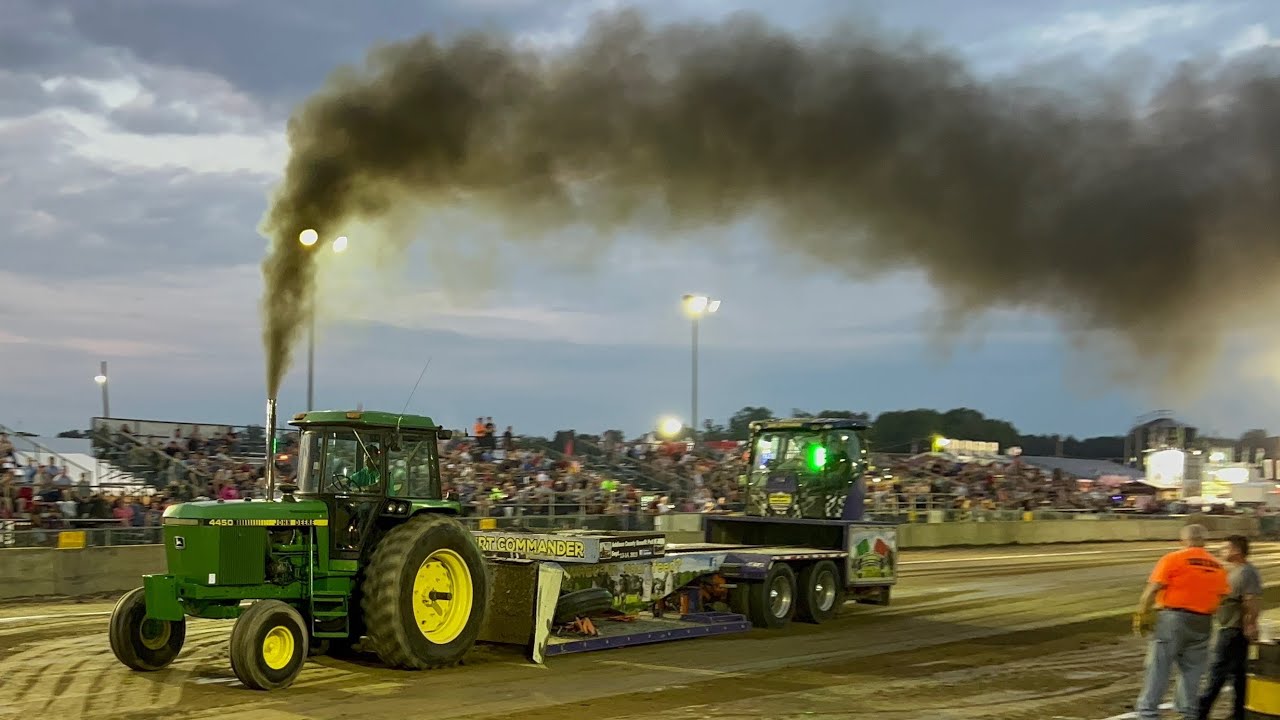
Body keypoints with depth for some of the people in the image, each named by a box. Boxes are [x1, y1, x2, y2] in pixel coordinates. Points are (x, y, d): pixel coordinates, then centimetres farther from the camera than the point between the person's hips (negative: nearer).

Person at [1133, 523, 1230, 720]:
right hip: (1203, 623, 5)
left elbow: (1153, 589, -12)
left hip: (1173, 617, -5)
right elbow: (1221, 599, 9)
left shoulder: (1173, 559, -6)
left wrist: (1142, 616, -6)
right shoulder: (1218, 566, 9)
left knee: (1158, 668, -2)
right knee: (1192, 671, 13)